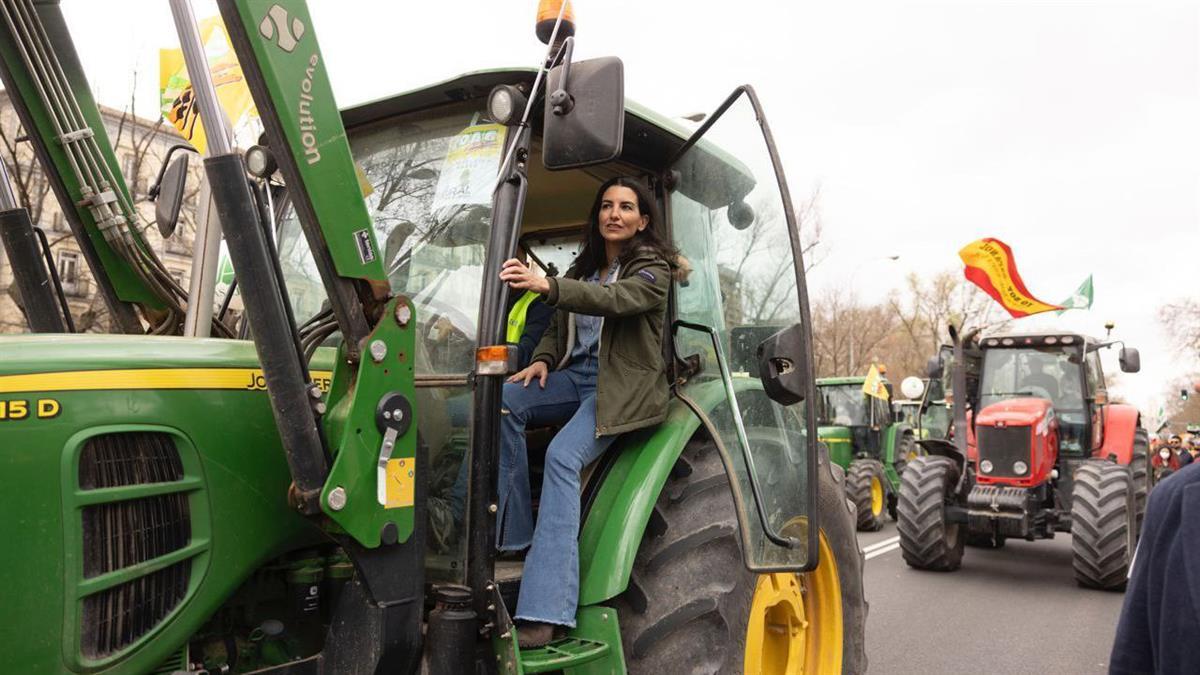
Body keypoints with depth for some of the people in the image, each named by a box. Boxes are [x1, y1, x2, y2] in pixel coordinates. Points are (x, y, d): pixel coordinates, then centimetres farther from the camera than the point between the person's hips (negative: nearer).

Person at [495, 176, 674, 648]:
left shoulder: (652, 268, -1)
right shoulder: (583, 268, 19)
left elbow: (617, 300, -23)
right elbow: (559, 328, 20)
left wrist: (548, 286, -37)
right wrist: (543, 360, -3)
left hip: (622, 386, -6)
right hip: (575, 375, 6)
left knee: (562, 456, -31)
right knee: (503, 400, -23)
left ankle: (544, 613, -36)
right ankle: (513, 534, -18)